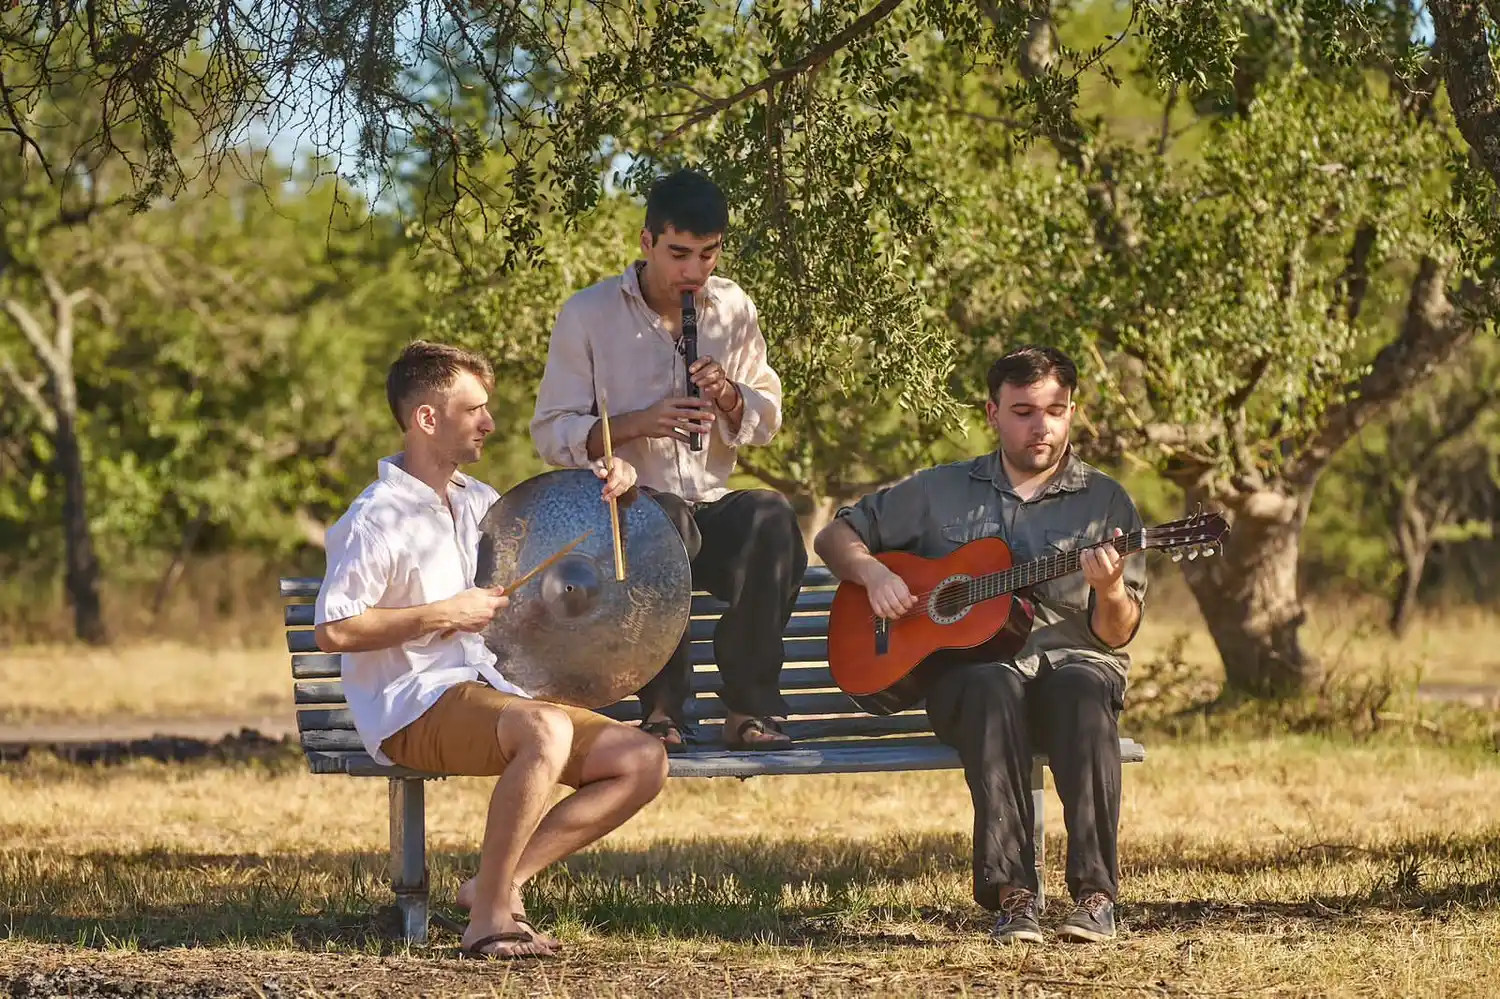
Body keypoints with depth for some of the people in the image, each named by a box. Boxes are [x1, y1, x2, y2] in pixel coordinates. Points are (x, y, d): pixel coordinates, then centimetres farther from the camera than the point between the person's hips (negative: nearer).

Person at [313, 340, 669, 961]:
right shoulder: (377, 518, -10)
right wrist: (441, 614, -15)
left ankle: (500, 882, -7)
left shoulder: (476, 502, 16)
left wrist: (607, 489, 11)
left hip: (491, 692, 9)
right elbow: (332, 630, -17)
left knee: (642, 761, -6)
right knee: (547, 732, -38)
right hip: (412, 710, -9)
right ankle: (489, 917, -28)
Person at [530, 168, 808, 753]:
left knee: (771, 518, -31)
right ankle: (663, 709, -30)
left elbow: (767, 423, 15)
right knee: (663, 522, -39)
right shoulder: (588, 315, -2)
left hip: (711, 506, 3)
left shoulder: (733, 310, 9)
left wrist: (729, 397, -9)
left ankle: (749, 706, -26)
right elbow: (551, 435, -3)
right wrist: (640, 423, -19)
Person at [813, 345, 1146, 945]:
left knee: (1081, 688, -38)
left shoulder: (1105, 502, 12)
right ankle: (1011, 895, -43)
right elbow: (834, 536, 18)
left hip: (1072, 660, 0)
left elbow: (1116, 635, 5)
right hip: (965, 666, 0)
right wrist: (871, 571, -3)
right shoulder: (939, 492, 15)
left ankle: (1094, 893, -41)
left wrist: (1110, 591, -18)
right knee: (995, 687, -38)